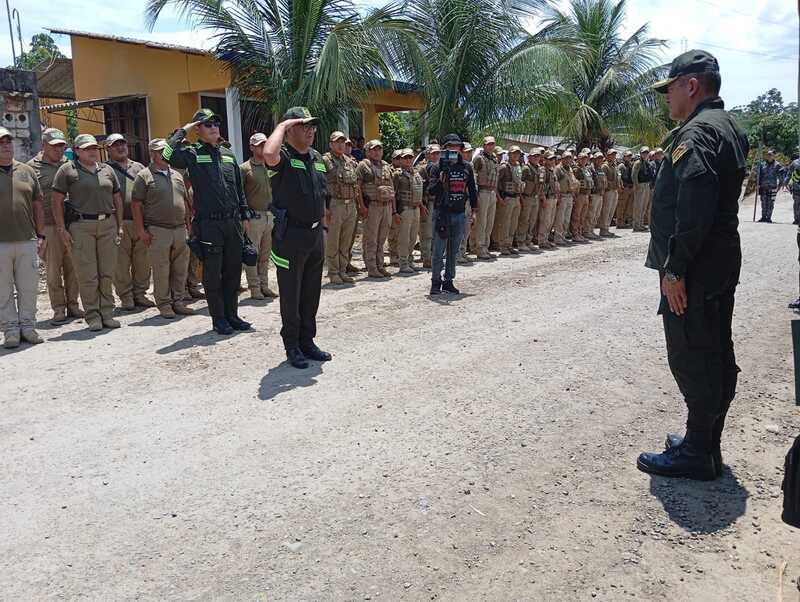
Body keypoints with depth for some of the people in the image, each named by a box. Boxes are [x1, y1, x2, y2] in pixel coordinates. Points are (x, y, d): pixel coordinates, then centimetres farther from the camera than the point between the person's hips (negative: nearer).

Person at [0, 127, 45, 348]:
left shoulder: (27, 171, 11)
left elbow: (37, 205, 13)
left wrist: (40, 235, 9)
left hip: (27, 241, 3)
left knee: (29, 287, 7)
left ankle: (27, 326, 18)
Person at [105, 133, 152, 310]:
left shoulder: (139, 168, 18)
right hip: (118, 223, -4)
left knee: (142, 261, 6)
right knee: (121, 263, -1)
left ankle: (140, 294, 17)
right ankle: (126, 297, 7)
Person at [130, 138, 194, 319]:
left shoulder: (177, 175, 16)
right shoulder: (144, 176, -2)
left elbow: (185, 201, 20)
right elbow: (136, 205, -5)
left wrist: (188, 224, 15)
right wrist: (141, 230, -11)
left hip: (180, 229, 5)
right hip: (158, 231, -5)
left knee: (181, 269, 8)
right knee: (161, 270, -1)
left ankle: (179, 302, 18)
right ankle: (164, 304, 8)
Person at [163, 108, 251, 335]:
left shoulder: (228, 154, 15)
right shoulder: (193, 154, -2)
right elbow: (169, 154, -23)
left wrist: (244, 215, 16)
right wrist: (183, 130, -9)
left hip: (233, 222, 5)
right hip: (208, 224, -5)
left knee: (233, 271, 11)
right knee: (213, 273, 2)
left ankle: (232, 315, 22)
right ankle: (218, 319, 12)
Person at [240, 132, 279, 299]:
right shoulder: (244, 168, -5)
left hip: (269, 215, 6)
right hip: (254, 217, -6)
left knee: (265, 254, 12)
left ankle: (264, 286, 20)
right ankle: (254, 288, 4)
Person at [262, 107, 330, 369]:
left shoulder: (317, 158, 13)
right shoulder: (283, 156, -11)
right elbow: (269, 155, -37)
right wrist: (282, 125, -21)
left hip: (315, 233, 7)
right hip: (290, 235, -7)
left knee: (311, 293, 14)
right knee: (291, 294, 3)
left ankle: (307, 342, 27)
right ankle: (292, 347, 15)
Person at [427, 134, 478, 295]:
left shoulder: (466, 167, 9)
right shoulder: (437, 167, -3)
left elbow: (472, 189, 14)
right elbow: (431, 190, -11)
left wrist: (474, 210, 12)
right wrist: (441, 180, -29)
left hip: (459, 214, 4)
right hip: (442, 213, -4)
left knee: (453, 250, 9)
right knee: (438, 250, -1)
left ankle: (448, 281, 18)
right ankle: (436, 282, 8)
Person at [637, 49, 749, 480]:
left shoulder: (696, 133, -16)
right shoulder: (728, 128, 17)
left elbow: (692, 209, -26)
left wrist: (675, 268, -23)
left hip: (693, 271, -10)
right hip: (722, 263, 11)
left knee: (691, 359, -3)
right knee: (716, 355, 15)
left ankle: (697, 453, 7)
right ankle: (706, 443, 28)